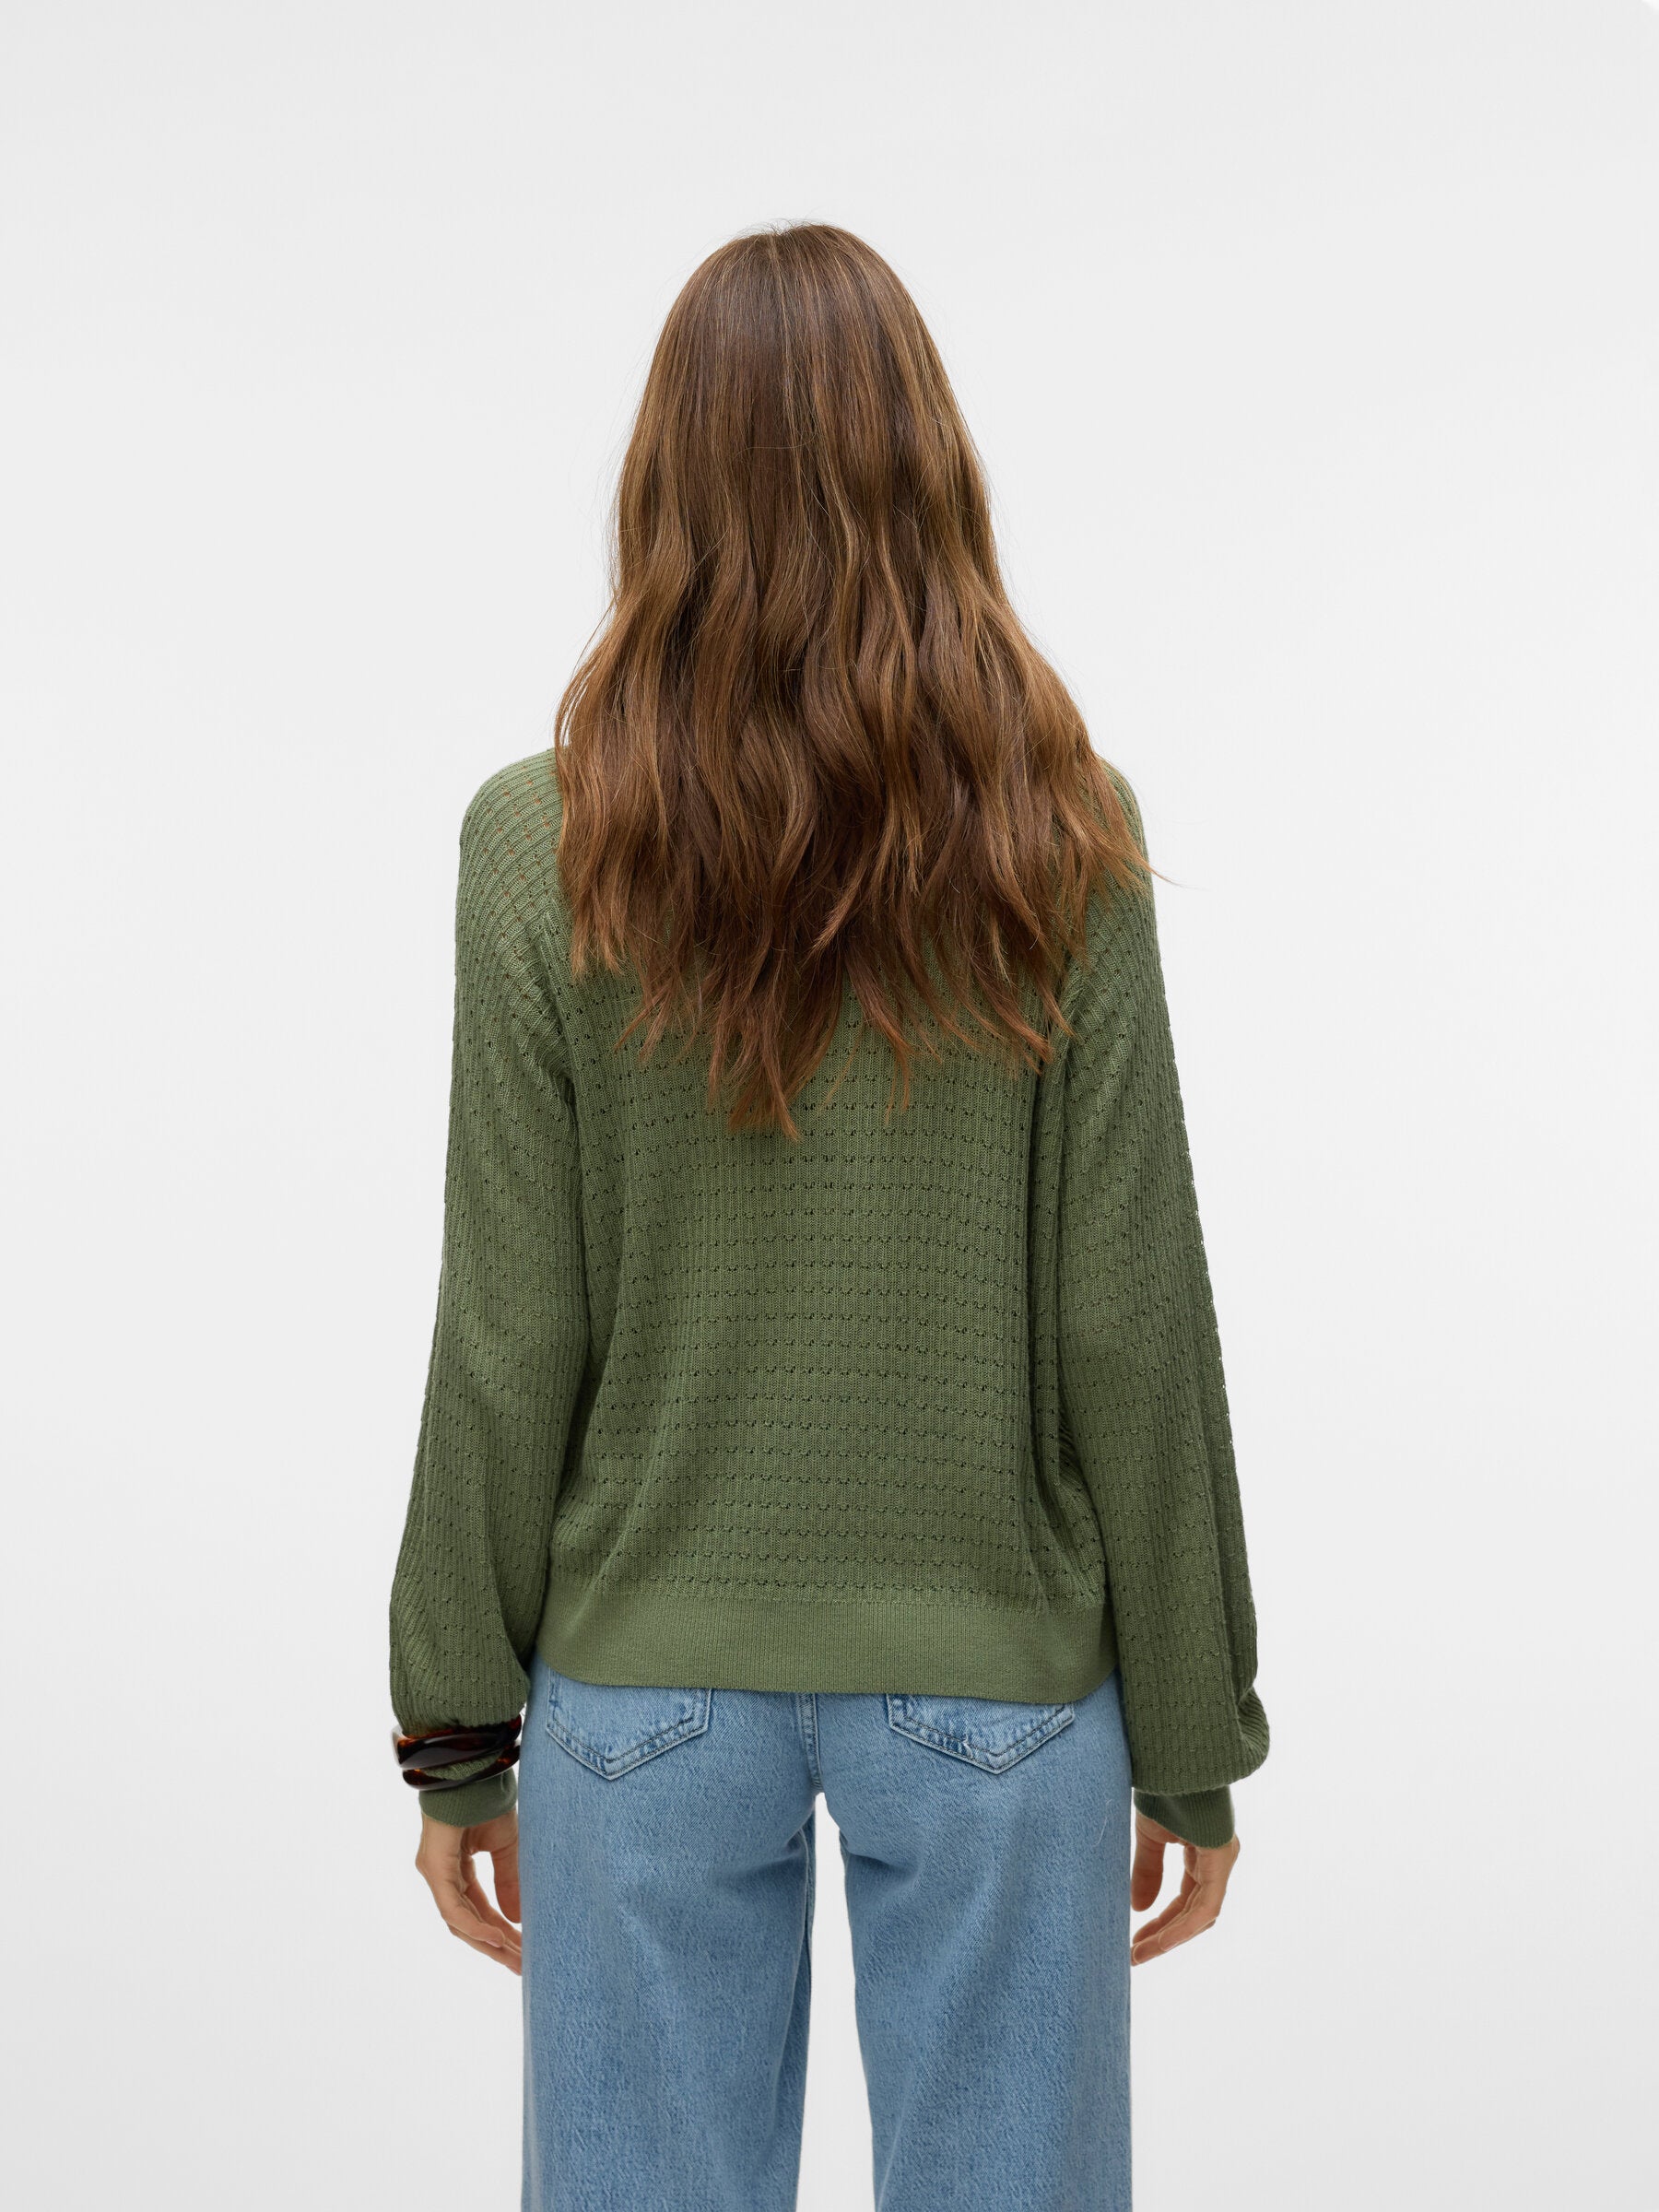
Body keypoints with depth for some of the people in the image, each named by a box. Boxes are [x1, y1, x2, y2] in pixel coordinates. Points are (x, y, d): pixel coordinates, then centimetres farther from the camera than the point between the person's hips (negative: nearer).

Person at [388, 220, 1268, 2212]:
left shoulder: (543, 846, -8)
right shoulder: (1058, 836, -8)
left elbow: (509, 1339, -6)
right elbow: (1129, 1323, -7)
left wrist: (455, 1727, 5)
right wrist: (1191, 1731, 4)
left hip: (646, 1687, 1)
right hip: (997, 1681, 0)